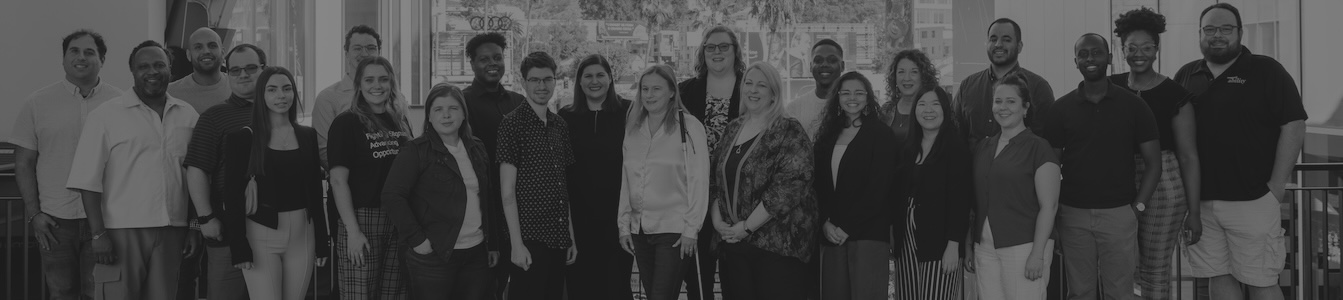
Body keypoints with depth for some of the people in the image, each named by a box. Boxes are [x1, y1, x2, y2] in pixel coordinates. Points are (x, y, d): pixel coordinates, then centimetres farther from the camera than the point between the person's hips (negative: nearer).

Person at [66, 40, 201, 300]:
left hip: (171, 231, 3)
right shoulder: (106, 115, 0)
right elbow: (88, 181, -4)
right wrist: (98, 234, -10)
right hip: (121, 230, -3)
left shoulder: (187, 115, 11)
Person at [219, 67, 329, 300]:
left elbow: (315, 192, 10)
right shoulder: (242, 138, -3)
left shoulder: (308, 136, 8)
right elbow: (233, 195, -5)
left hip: (302, 235, 4)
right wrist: (239, 248, -12)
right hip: (260, 235, -3)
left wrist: (321, 242, 7)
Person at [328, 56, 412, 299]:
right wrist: (353, 231, -15)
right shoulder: (346, 123, -3)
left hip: (400, 222, 5)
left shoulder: (400, 122, 12)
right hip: (362, 219, -4)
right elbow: (339, 181, -8)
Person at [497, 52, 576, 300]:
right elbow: (508, 191, -10)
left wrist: (572, 237, 11)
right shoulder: (512, 124, -7)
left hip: (558, 239, 6)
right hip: (529, 239, -6)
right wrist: (516, 243, -14)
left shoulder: (560, 126, 12)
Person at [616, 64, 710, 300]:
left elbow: (699, 181, -8)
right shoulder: (633, 129, 10)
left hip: (674, 228, -5)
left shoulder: (689, 127, -7)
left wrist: (691, 228, -11)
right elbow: (626, 180, 12)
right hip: (639, 229, 5)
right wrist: (624, 225, 8)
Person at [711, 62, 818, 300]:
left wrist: (747, 226, -16)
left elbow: (789, 186, -16)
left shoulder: (789, 132, -6)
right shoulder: (732, 130, 13)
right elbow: (714, 180, 16)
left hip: (777, 244, -6)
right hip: (734, 244, 6)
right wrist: (717, 219, -1)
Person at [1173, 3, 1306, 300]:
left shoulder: (1266, 71, -2)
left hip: (1252, 199, -4)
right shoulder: (1186, 75, 10)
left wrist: (1277, 185, -10)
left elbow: (1293, 126, -6)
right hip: (1200, 200, 4)